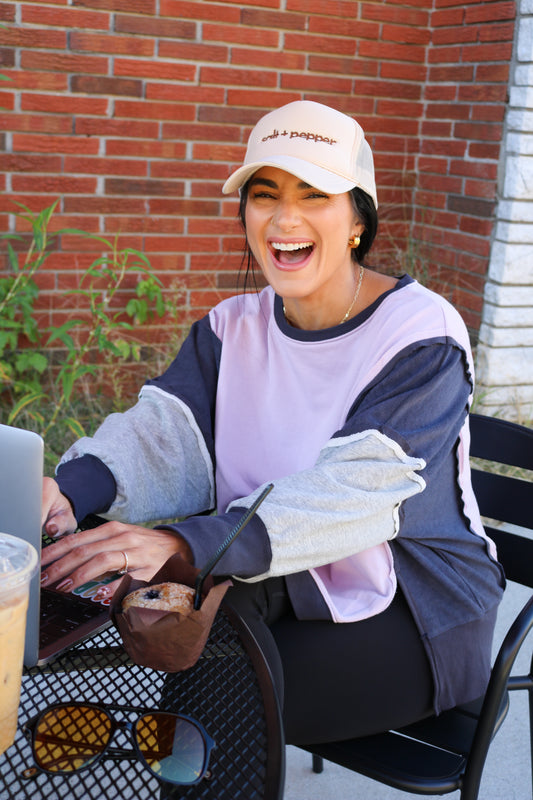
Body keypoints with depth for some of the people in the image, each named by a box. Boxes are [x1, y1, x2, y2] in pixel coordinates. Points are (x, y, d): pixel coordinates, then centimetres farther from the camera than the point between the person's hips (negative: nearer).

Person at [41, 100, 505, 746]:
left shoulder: (421, 335, -17)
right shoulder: (232, 329, 3)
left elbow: (353, 497, -31)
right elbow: (166, 435, -12)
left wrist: (178, 543, -45)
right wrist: (71, 487, -35)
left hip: (416, 609, -4)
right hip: (283, 587, 5)